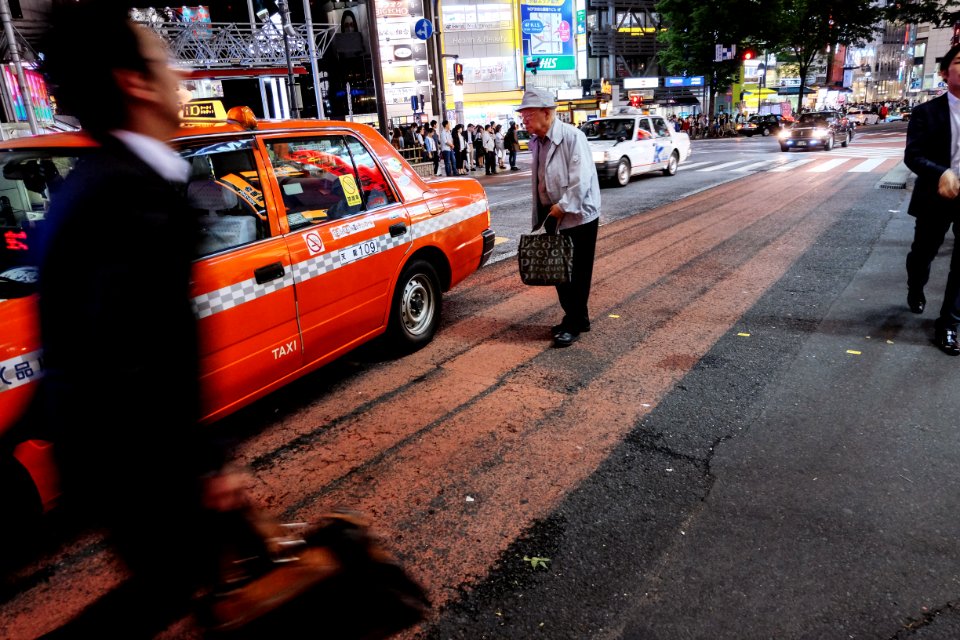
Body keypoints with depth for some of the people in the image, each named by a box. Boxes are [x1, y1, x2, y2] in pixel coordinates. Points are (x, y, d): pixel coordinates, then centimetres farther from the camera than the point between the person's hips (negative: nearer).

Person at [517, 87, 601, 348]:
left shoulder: (572, 136, -17)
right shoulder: (537, 141, 6)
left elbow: (581, 181, -22)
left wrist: (561, 208, -20)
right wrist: (542, 215, 9)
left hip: (578, 217, -7)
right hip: (554, 218, 8)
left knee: (577, 274, 3)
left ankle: (573, 325, 14)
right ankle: (576, 318, 29)